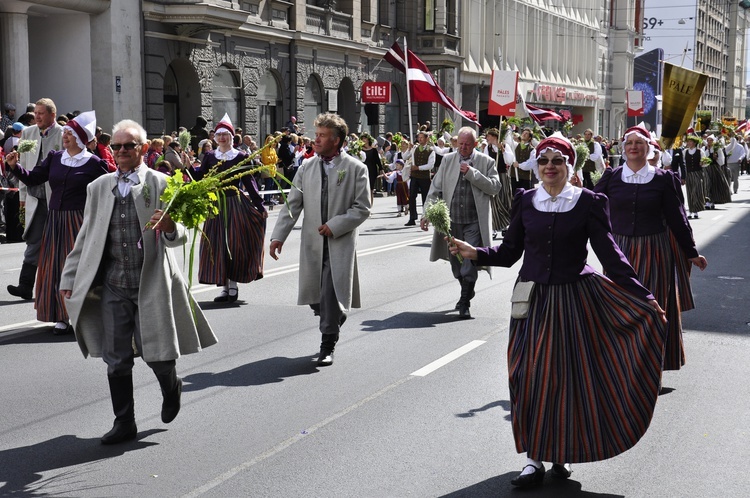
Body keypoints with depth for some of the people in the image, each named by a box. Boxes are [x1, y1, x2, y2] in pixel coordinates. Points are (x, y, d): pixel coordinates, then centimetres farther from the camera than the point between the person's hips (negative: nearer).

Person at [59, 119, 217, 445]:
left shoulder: (161, 185, -1)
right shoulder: (99, 187, 10)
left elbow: (180, 237, -6)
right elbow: (86, 238, 15)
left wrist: (170, 228, -29)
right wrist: (69, 279, 13)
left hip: (152, 284, -3)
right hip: (112, 286, 3)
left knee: (156, 354, 1)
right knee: (116, 360, 5)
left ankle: (171, 388, 34)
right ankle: (124, 423, 17)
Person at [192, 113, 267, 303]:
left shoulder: (241, 157, 0)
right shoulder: (209, 156, 7)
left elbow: (249, 182, 0)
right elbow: (200, 177, 2)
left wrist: (260, 205, -5)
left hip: (235, 204, -2)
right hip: (215, 204, 3)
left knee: (234, 244, -1)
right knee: (217, 245, 2)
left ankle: (233, 286, 8)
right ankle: (224, 287, 9)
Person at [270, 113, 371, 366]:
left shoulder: (355, 169, -1)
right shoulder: (306, 167, 9)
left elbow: (362, 208, -3)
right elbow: (292, 204, 7)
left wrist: (335, 226, -14)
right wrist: (279, 236, -3)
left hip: (340, 243, -4)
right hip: (313, 242, 4)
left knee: (331, 294, -11)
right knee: (316, 299, 8)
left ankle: (328, 345, 2)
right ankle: (336, 319, 38)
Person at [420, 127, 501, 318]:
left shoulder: (486, 162, 2)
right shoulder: (448, 160, 8)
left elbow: (495, 187, -8)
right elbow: (435, 188, 6)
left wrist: (472, 173, -15)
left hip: (474, 222, -3)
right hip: (451, 221, 4)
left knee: (469, 261, -10)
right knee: (456, 263, 13)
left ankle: (465, 303, -3)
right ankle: (466, 293, 35)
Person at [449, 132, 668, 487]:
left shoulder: (588, 202, -5)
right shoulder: (525, 201, 2)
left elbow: (609, 254, -6)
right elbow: (509, 252, 5)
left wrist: (644, 297, -11)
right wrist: (475, 253, -12)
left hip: (573, 298, -2)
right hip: (533, 298, 2)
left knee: (568, 374, 5)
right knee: (530, 375, 0)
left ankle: (562, 453, 23)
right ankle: (534, 458, 9)